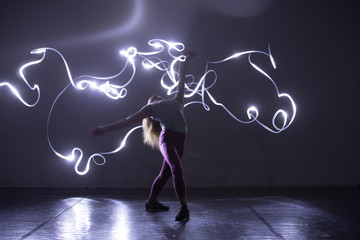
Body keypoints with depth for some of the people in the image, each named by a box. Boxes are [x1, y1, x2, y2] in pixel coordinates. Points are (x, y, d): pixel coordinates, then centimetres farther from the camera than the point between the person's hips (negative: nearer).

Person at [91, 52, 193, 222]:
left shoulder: (176, 102, 29)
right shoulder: (150, 109, 19)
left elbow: (181, 80, 41)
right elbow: (128, 121, 19)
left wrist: (186, 61, 54)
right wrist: (103, 129, 17)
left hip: (180, 139, 5)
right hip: (167, 137, -5)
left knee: (166, 173, 10)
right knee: (177, 169, -21)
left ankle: (151, 202, 27)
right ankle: (184, 209, -24)